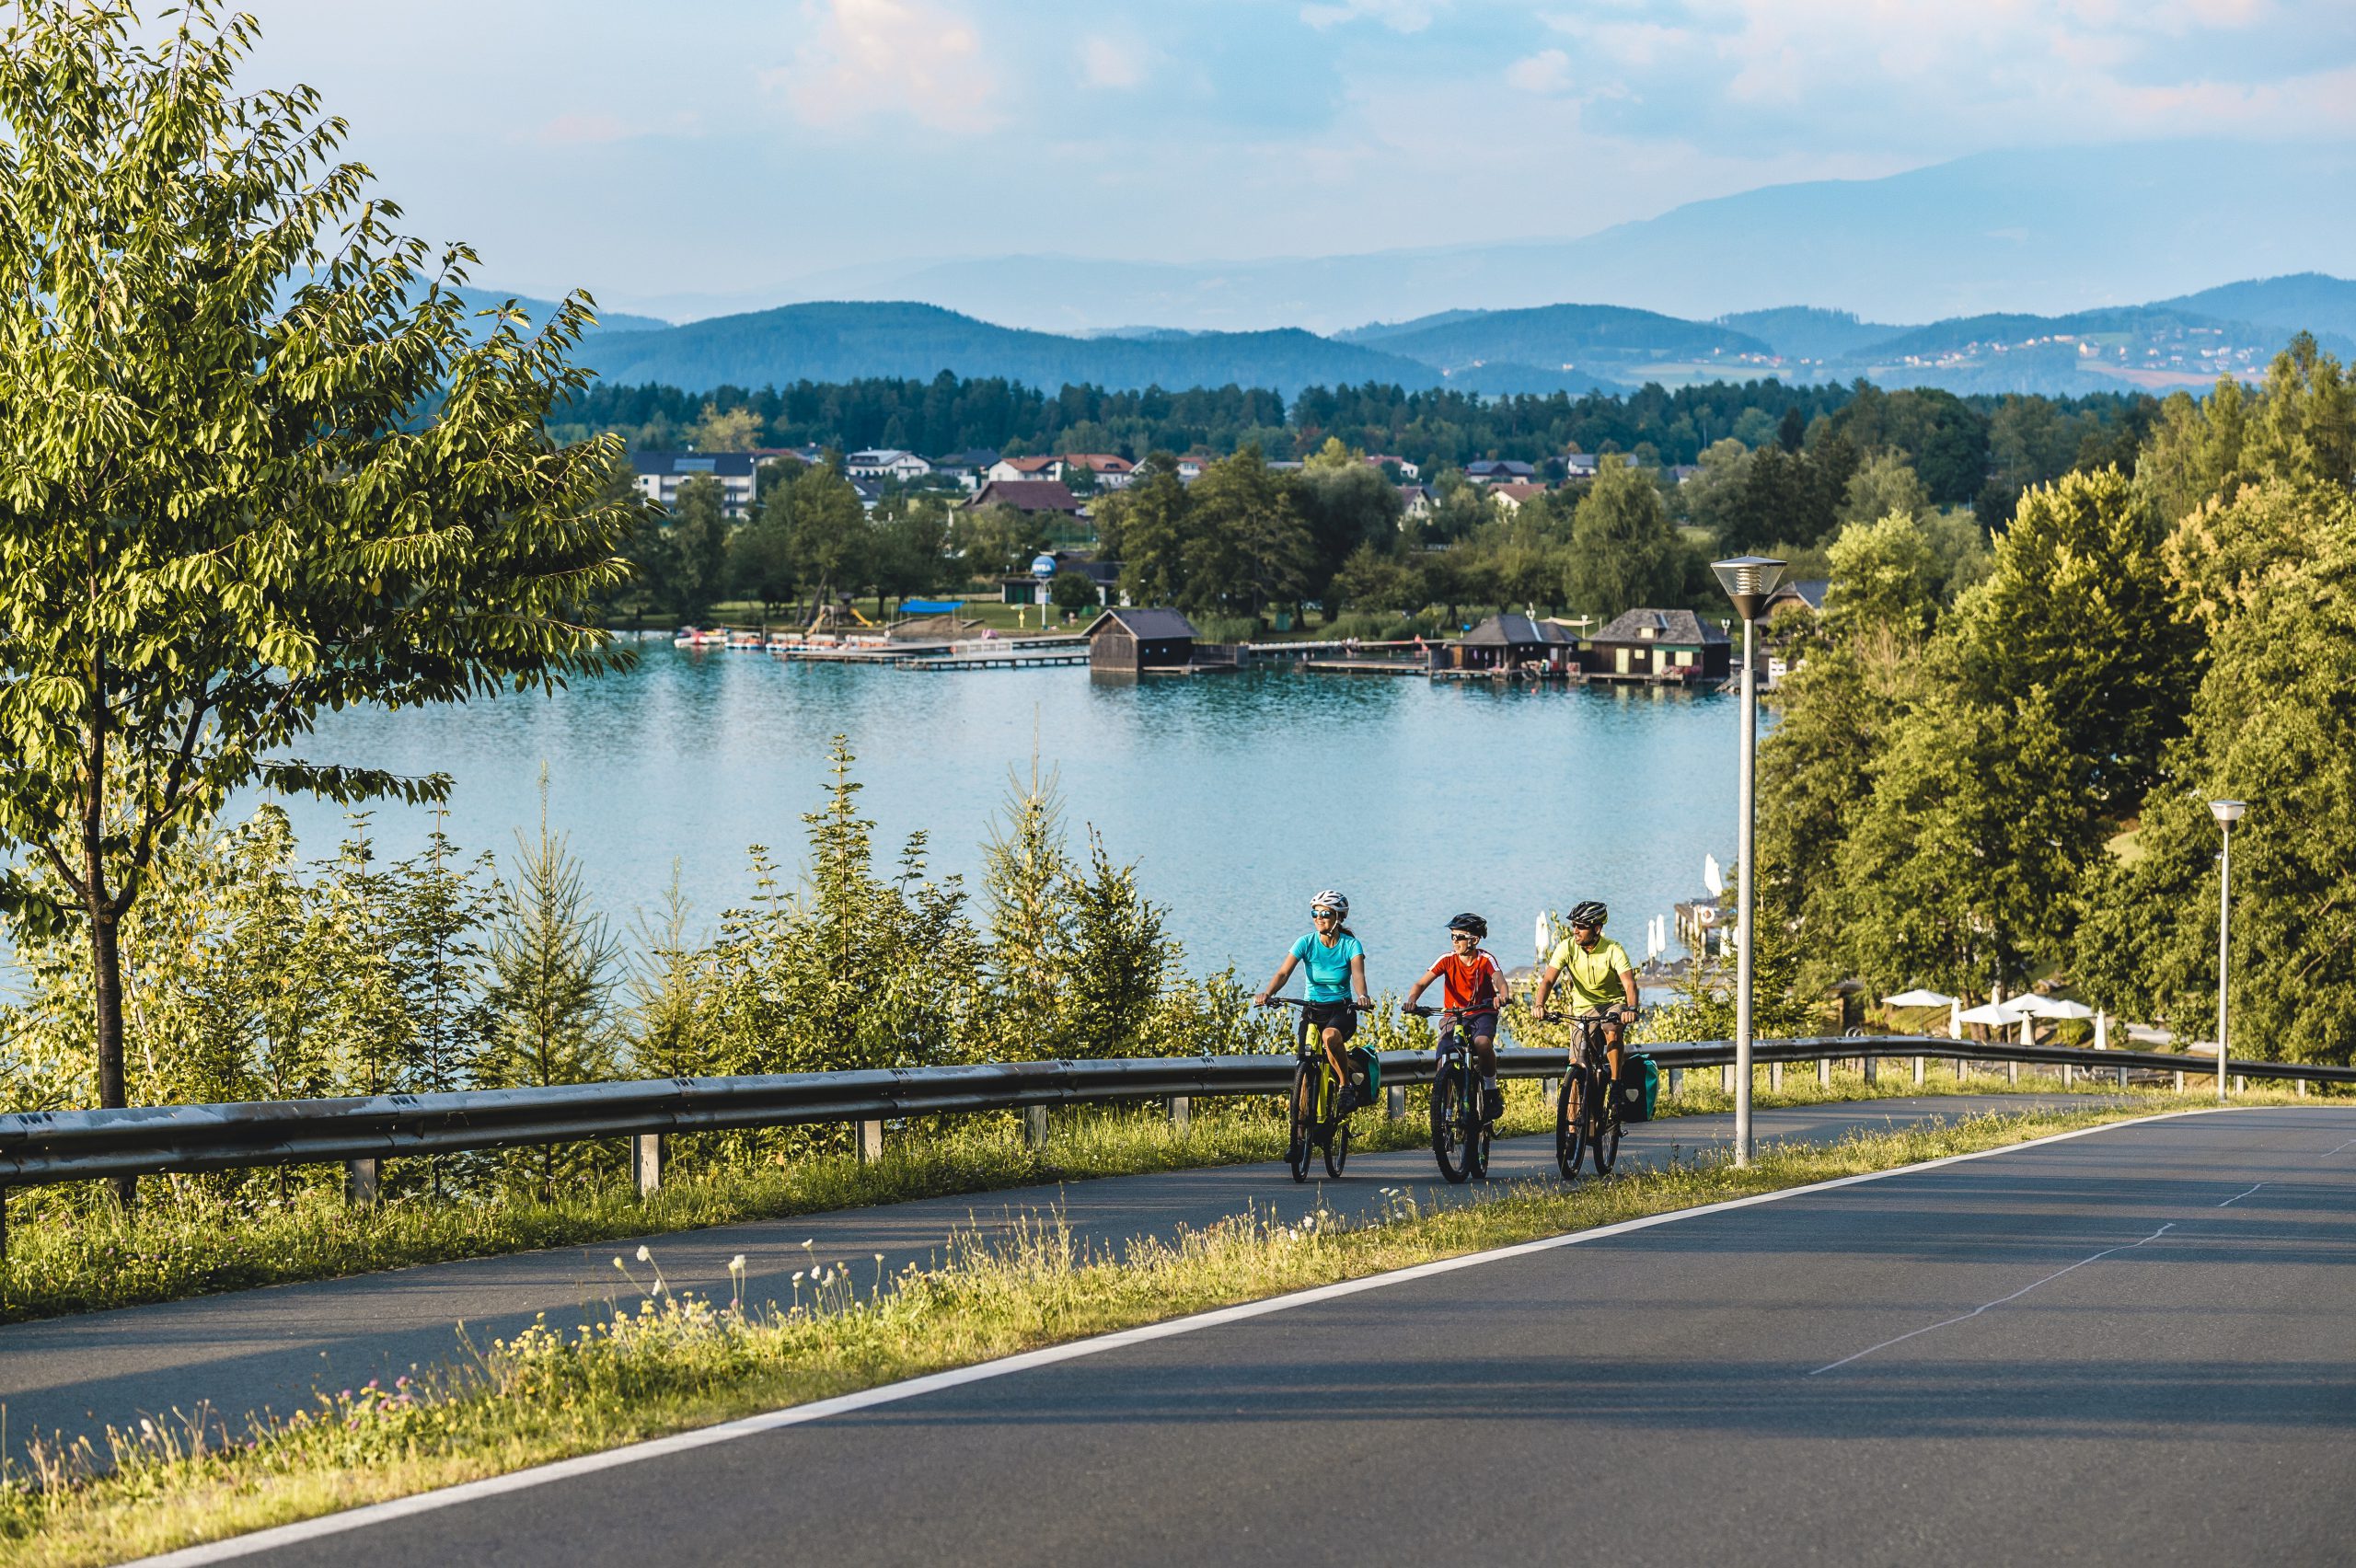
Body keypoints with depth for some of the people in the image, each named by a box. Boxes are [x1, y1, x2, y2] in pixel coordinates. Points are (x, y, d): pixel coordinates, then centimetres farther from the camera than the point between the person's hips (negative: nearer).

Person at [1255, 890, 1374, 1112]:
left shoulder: (1350, 944, -9)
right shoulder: (1306, 943, -5)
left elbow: (1358, 974, -26)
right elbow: (1283, 972, -16)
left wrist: (1362, 996, -49)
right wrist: (1267, 993, -37)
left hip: (1342, 1011, -3)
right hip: (1312, 1011, 3)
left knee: (1330, 1035, -37)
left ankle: (1347, 1085, -18)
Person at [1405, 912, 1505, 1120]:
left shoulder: (1485, 959, -10)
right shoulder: (1447, 959, -8)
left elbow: (1499, 980, -27)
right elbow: (1421, 983, -16)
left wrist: (1501, 995, -52)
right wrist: (1411, 1000, -38)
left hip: (1482, 1013, -2)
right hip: (1454, 1016, 2)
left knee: (1482, 1043, -34)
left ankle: (1492, 1092, -14)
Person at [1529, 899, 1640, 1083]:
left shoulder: (1613, 951, -19)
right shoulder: (1567, 948, -14)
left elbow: (1629, 984, -30)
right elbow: (1548, 980, -21)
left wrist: (1631, 1009, -51)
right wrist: (1539, 1005, -41)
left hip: (1612, 1004, -3)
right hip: (1583, 1007, 3)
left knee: (1612, 1032, -34)